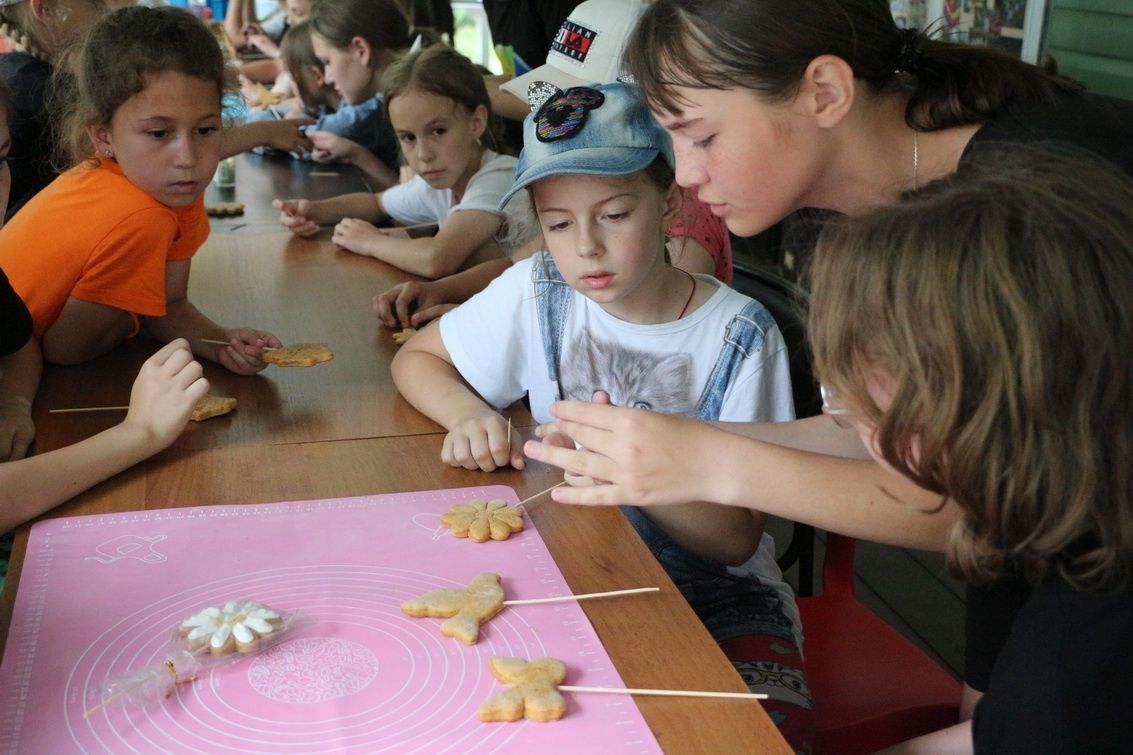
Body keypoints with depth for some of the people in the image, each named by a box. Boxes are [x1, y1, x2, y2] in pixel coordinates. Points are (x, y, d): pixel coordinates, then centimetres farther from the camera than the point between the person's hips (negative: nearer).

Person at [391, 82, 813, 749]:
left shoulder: (739, 336, -13)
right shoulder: (537, 294, -6)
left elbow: (736, 539, -15)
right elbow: (416, 360, 8)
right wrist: (468, 412, -14)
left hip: (720, 603, -1)